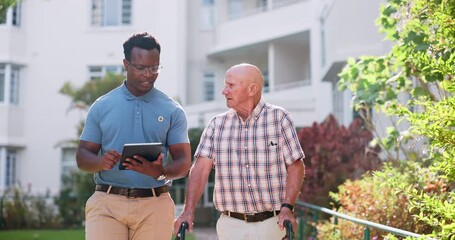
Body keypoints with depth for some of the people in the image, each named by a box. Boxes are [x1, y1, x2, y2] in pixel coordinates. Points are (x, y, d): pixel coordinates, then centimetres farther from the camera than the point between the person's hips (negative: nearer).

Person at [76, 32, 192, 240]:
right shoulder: (102, 106, 7)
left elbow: (183, 163, 2)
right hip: (107, 202, 0)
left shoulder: (172, 111, 5)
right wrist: (102, 162, -17)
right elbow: (83, 156, 7)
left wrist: (161, 172, -20)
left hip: (154, 205, 1)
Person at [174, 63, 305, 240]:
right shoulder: (217, 124, 5)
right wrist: (188, 211, -14)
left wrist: (287, 207, -14)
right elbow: (201, 168, -3)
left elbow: (295, 166, -3)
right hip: (231, 225, 2)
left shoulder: (279, 118, -1)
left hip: (272, 223, -2)